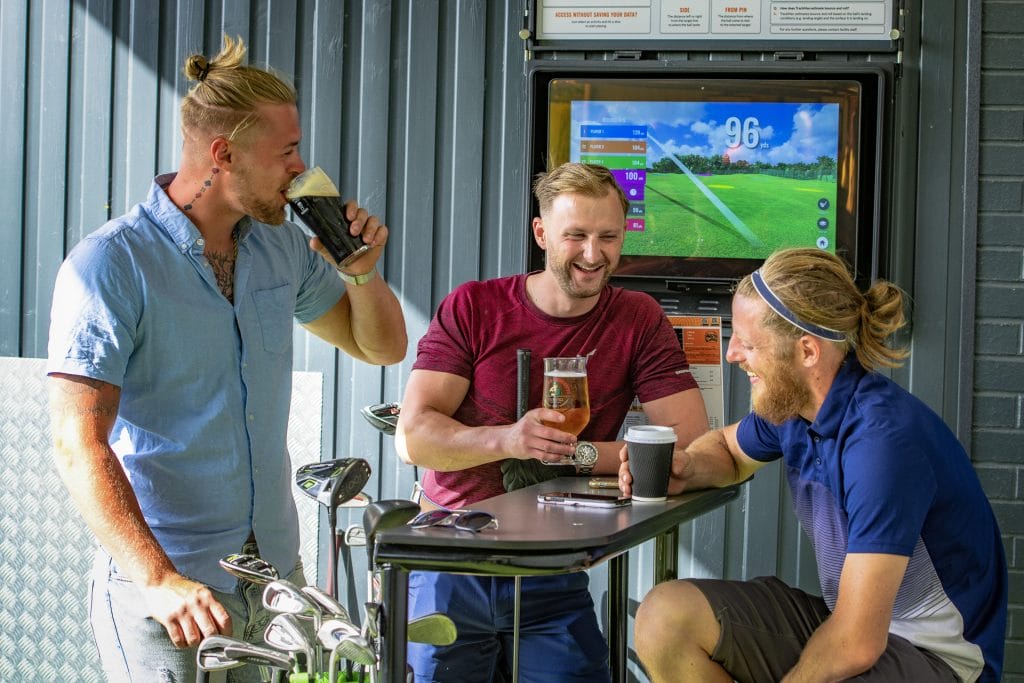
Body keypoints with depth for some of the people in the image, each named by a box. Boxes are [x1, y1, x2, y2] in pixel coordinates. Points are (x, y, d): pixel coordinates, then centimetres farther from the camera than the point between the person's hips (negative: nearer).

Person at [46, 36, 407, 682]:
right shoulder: (109, 265, -14)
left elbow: (382, 347, 19)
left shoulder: (280, 247, 7)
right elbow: (80, 446, -21)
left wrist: (361, 270, -2)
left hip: (277, 573, 6)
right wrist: (162, 581, -32)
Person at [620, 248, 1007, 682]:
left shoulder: (882, 441, -27)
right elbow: (727, 448, 25)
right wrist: (688, 468, 1)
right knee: (664, 617, -6)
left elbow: (856, 644, -29)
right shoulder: (792, 402, 0)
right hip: (844, 618, 9)